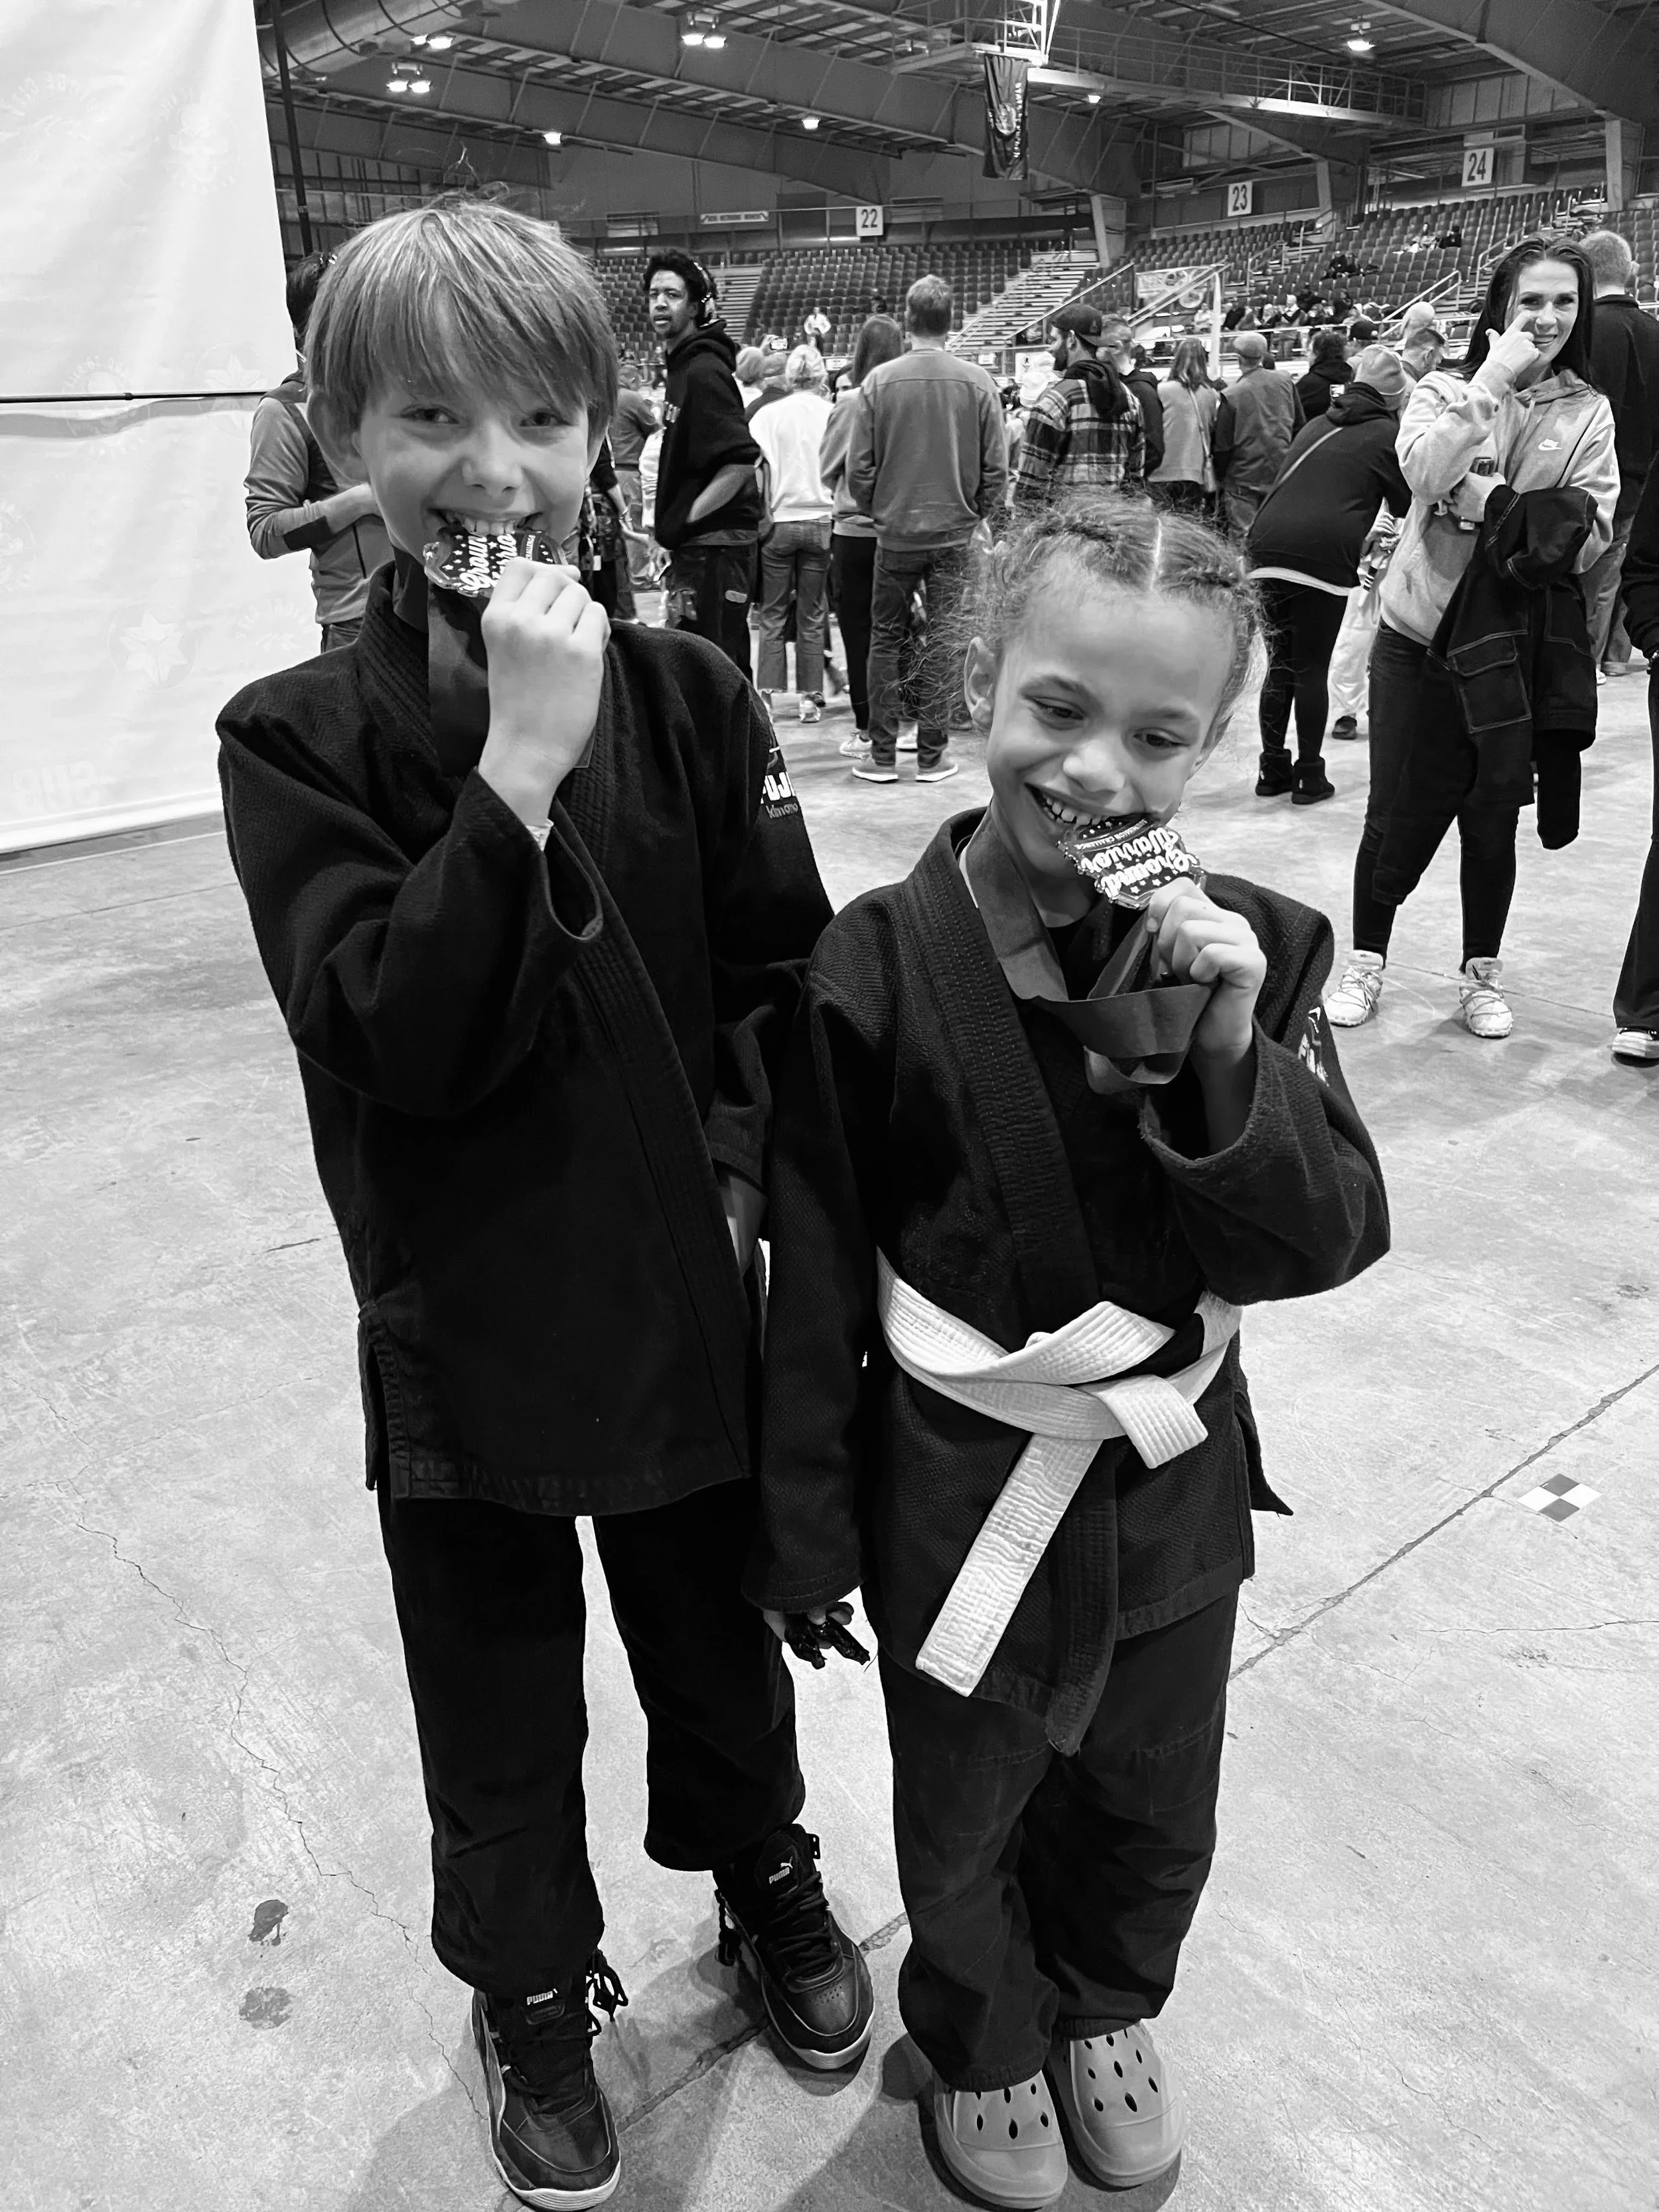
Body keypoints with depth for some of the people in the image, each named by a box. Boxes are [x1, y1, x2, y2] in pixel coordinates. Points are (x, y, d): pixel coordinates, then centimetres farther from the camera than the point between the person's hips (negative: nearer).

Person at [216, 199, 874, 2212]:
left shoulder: (684, 697, -5)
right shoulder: (303, 739, -12)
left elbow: (787, 978, -2)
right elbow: (391, 1034, -24)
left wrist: (745, 1154, -16)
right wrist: (519, 767, -30)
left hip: (693, 1297, 2)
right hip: (464, 1330, -1)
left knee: (720, 1643, 25)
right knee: (500, 1711, 20)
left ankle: (762, 1873, 55)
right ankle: (530, 1989, 49)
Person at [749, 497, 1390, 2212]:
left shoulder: (1252, 953, -12)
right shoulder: (877, 970, -20)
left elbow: (1332, 1240, -13)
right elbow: (818, 1284, -12)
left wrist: (1231, 1056, -30)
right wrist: (810, 1533, -5)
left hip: (1174, 1481, 3)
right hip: (961, 1493, -2)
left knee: (1155, 1814, 28)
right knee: (965, 1822, 24)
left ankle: (1108, 2005, 61)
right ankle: (981, 2044, 57)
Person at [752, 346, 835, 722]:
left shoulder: (767, 415, -2)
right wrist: (834, 508, 12)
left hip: (780, 522, 0)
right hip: (821, 522, 0)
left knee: (772, 615, 7)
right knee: (811, 617, 6)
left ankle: (767, 694, 2)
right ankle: (810, 697, 6)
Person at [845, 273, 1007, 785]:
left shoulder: (879, 380, -6)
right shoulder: (977, 381, -4)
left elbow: (859, 466, -5)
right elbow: (996, 465, -3)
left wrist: (876, 511, 11)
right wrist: (981, 515, 12)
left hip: (895, 532, 0)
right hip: (956, 532, 0)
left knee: (886, 641, 10)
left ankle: (883, 755, 12)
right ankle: (932, 755, 9)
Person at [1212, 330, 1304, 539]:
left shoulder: (1231, 395, -14)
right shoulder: (1286, 383, 1)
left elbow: (1222, 445, -9)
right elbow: (1299, 426, 11)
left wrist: (1221, 475, 5)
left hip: (1244, 478, -5)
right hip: (1281, 473, 5)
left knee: (1242, 536, -2)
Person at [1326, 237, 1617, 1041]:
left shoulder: (1589, 413, 2)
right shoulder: (1443, 390, 0)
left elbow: (1590, 537, -8)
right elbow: (1424, 472, -21)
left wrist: (1491, 502, -16)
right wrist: (1493, 380, -21)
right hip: (1417, 635, -1)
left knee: (1492, 820, 8)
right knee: (1391, 815, 4)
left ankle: (1480, 973, 24)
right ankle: (1366, 962, 21)